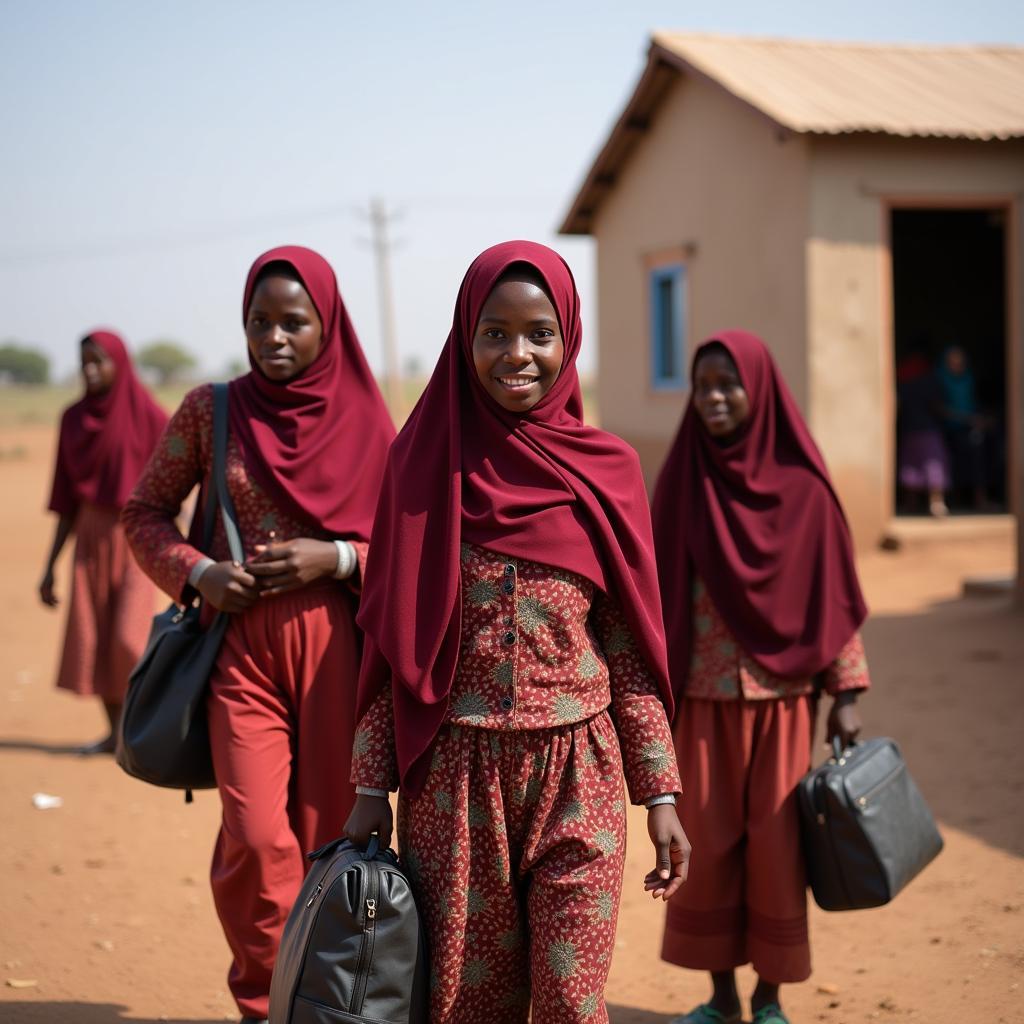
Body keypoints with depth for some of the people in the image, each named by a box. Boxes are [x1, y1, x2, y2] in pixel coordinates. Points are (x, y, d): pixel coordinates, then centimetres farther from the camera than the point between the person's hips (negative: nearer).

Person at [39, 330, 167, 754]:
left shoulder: (147, 416, -8)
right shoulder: (73, 419, 6)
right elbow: (67, 499, 10)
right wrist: (50, 566, 9)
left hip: (137, 536, -5)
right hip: (91, 536, 5)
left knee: (129, 637, -12)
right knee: (92, 637, 2)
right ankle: (116, 731, 14)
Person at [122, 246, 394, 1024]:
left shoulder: (363, 420, 2)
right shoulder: (211, 411, 2)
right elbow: (145, 512, 10)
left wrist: (336, 558, -12)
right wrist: (196, 571, -8)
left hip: (336, 642, 1)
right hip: (242, 641, -1)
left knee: (327, 833, 5)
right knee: (257, 836, -11)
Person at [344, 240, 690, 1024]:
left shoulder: (604, 470, 2)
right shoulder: (426, 462, 1)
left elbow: (629, 647, 5)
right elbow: (392, 641, 3)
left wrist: (661, 792, 2)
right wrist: (370, 789, 0)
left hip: (576, 775, 0)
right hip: (454, 775, 0)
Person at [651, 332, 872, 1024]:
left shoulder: (800, 485, -4)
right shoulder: (682, 481, 1)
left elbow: (832, 592, -1)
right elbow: (661, 591, 4)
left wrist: (846, 693, -4)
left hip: (780, 693, -1)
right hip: (704, 693, 2)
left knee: (775, 841, 3)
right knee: (708, 841, 5)